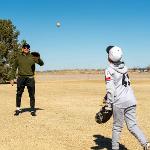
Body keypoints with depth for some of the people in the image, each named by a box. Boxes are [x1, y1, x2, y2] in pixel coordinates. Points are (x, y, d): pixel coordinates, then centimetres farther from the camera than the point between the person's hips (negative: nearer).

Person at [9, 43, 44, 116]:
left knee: (32, 95, 1)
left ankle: (32, 110, 10)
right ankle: (18, 109, 19)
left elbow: (41, 64, -6)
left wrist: (38, 59, -28)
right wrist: (12, 78, 2)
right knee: (18, 94, 5)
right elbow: (14, 68, 9)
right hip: (21, 78, 1)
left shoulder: (32, 57, 4)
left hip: (30, 78, -1)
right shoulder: (18, 57, 7)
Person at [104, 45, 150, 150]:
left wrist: (109, 105, -7)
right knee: (132, 125, 6)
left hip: (119, 102, -5)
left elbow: (110, 89, -11)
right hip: (131, 100, 5)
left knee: (117, 127, 8)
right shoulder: (124, 67, 14)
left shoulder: (109, 70, -6)